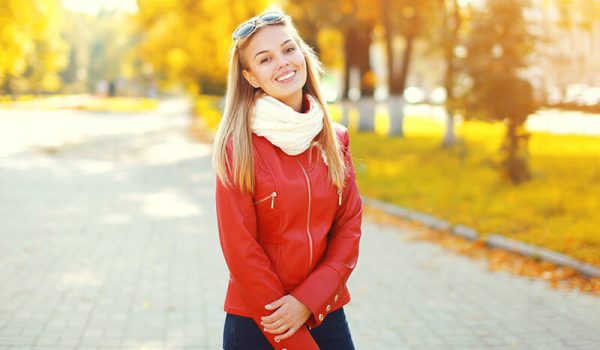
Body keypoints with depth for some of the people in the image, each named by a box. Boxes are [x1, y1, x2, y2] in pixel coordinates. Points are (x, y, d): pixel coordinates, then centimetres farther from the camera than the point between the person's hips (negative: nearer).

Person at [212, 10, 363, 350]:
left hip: (326, 313, 4)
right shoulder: (238, 146, -11)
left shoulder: (336, 138, 2)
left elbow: (349, 225, 1)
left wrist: (308, 300, -12)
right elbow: (241, 250, -12)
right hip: (257, 321, -3)